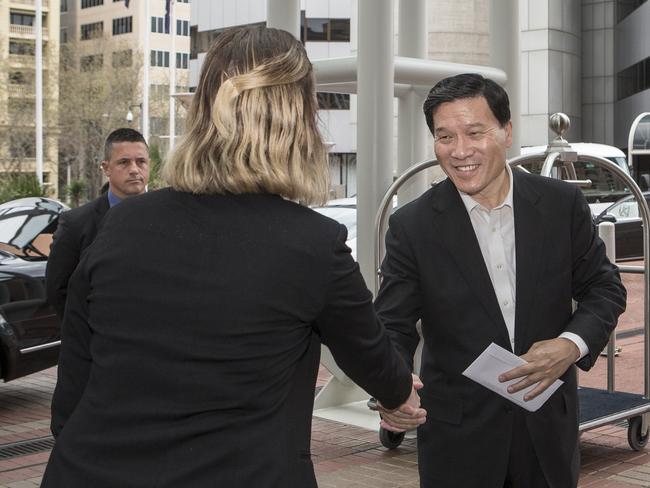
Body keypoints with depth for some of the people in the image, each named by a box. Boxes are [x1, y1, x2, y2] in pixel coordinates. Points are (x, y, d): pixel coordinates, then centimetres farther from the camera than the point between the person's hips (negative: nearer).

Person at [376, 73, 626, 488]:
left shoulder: (563, 203, -4)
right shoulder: (413, 226, -9)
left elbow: (605, 288, 3)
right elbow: (393, 325, -9)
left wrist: (572, 344, -16)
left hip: (548, 424, 2)